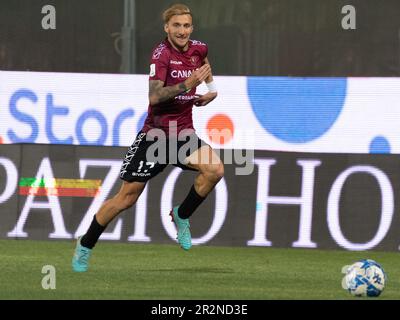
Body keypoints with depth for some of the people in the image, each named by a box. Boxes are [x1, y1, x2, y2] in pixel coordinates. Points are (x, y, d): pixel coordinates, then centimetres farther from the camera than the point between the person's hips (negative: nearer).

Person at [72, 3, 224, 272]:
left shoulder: (199, 49, 2)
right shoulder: (162, 53, -16)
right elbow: (153, 96, -29)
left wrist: (211, 89, 14)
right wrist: (186, 85, -39)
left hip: (184, 134, 5)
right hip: (154, 135, -5)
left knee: (215, 170, -22)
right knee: (127, 197, -2)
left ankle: (181, 217, 3)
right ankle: (84, 247, 16)